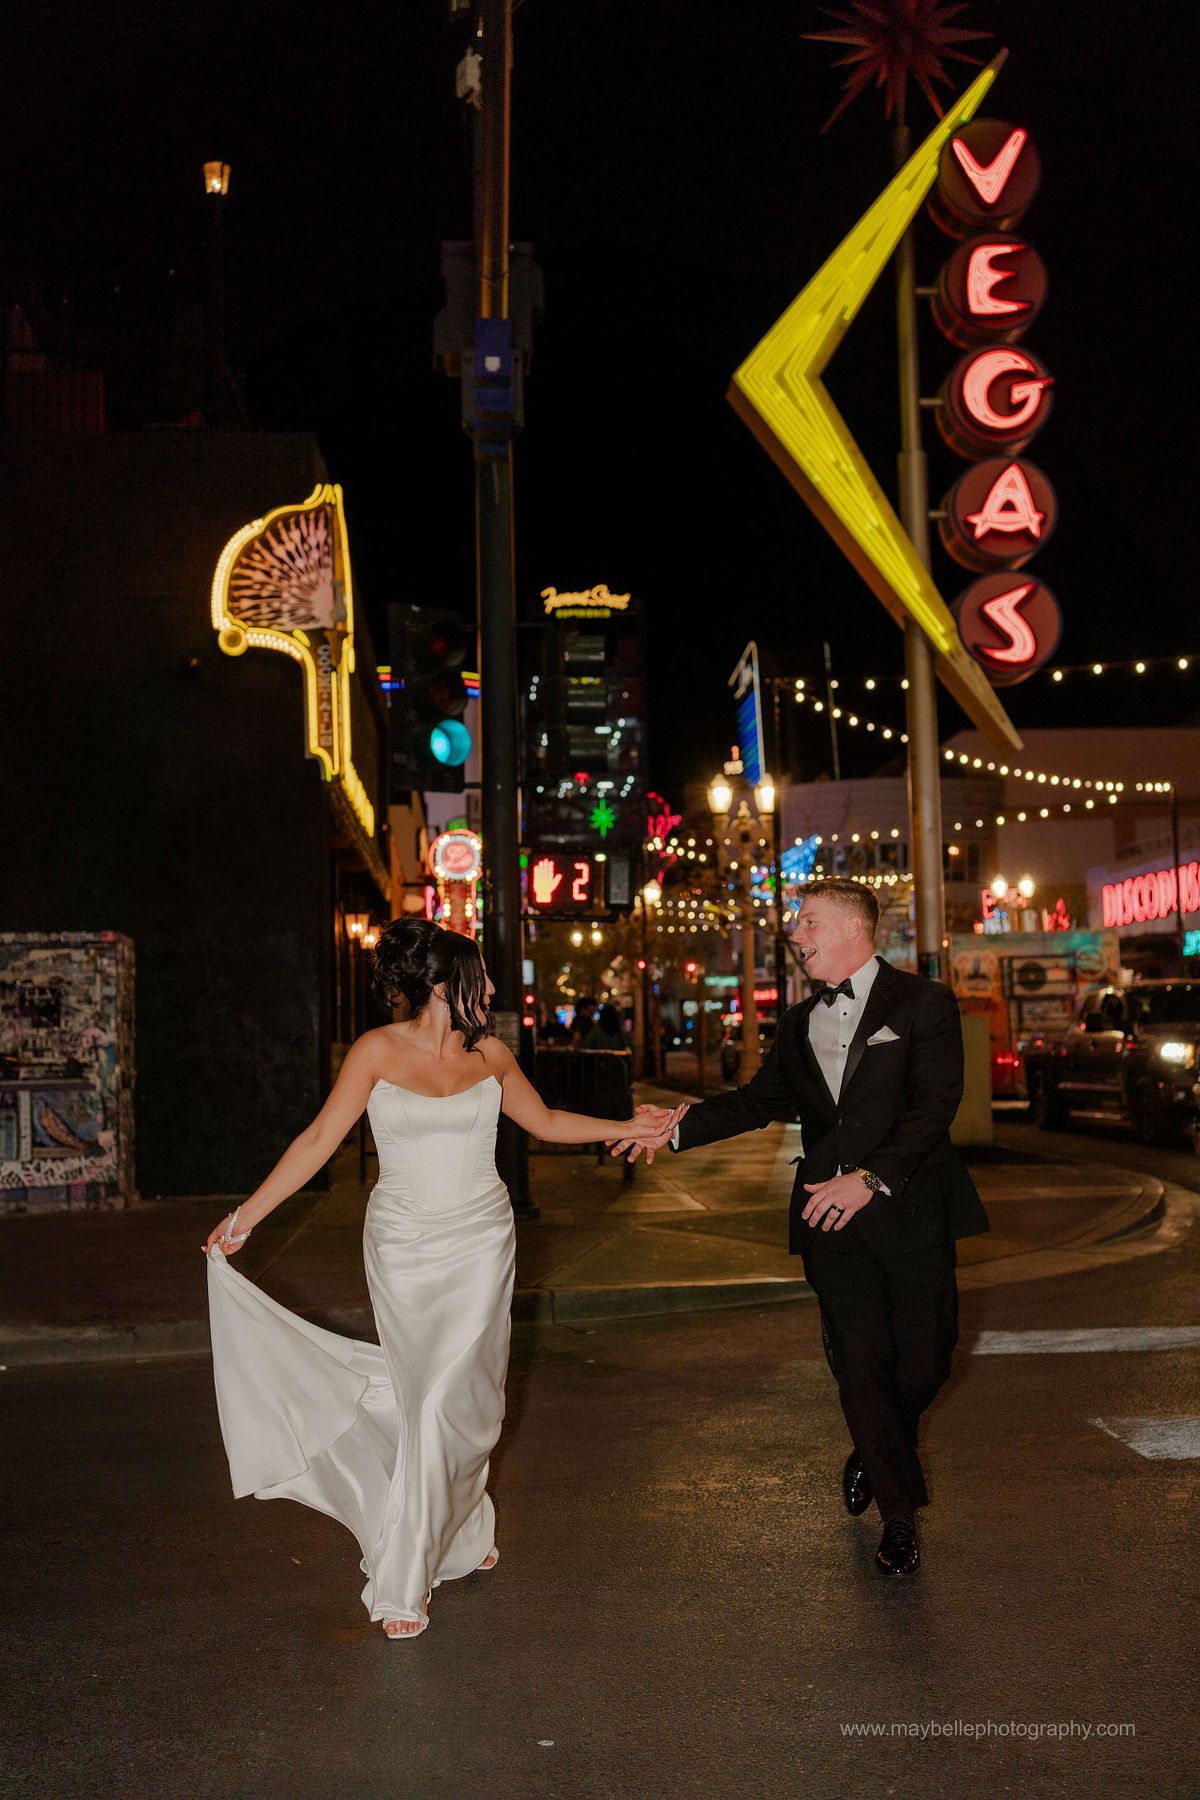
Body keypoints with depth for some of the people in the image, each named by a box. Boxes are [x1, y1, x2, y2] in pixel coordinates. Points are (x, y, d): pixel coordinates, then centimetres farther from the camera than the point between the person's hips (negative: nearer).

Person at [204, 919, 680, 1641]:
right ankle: (465, 1527, 29)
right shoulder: (378, 1051, -6)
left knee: (450, 1401, -4)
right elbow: (321, 1139, -4)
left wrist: (628, 1128, 16)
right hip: (404, 1245, -1)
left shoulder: (490, 1053, 3)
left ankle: (406, 1577, 15)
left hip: (480, 1242, 1)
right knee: (429, 1397, 3)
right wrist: (246, 1216, -6)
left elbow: (546, 1121, 18)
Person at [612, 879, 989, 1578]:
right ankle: (899, 1515, 18)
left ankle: (875, 1452, 35)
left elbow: (934, 1106, -13)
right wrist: (678, 1129, 10)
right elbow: (757, 1100, 20)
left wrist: (870, 1178, -22)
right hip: (830, 1214, 4)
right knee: (860, 1363, 2)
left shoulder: (924, 1004, -4)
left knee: (921, 1362, 3)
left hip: (910, 1210, -4)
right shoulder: (801, 1022, 15)